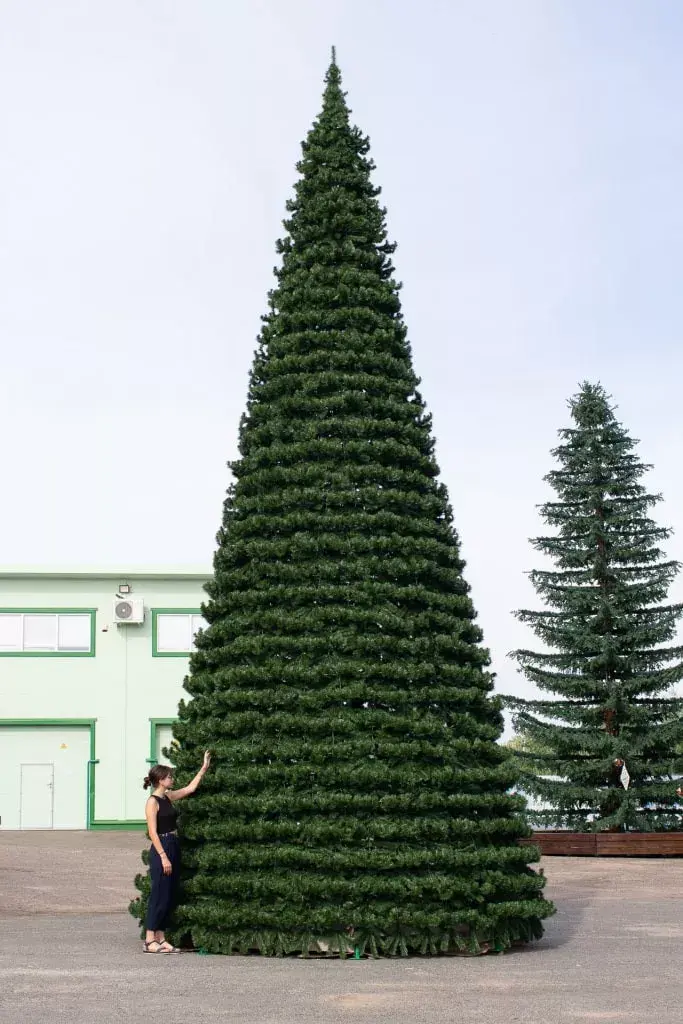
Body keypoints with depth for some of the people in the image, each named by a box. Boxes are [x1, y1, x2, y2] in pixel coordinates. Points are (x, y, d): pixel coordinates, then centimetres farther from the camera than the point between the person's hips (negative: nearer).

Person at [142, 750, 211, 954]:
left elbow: (190, 788, 23)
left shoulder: (168, 797, 13)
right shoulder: (152, 802, -11)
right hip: (161, 849, -9)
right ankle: (149, 941, -2)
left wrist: (204, 768, 22)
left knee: (170, 896, 9)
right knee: (159, 895, -7)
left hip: (173, 848, 9)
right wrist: (163, 857, -20)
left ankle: (160, 939, 14)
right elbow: (153, 832, -16)